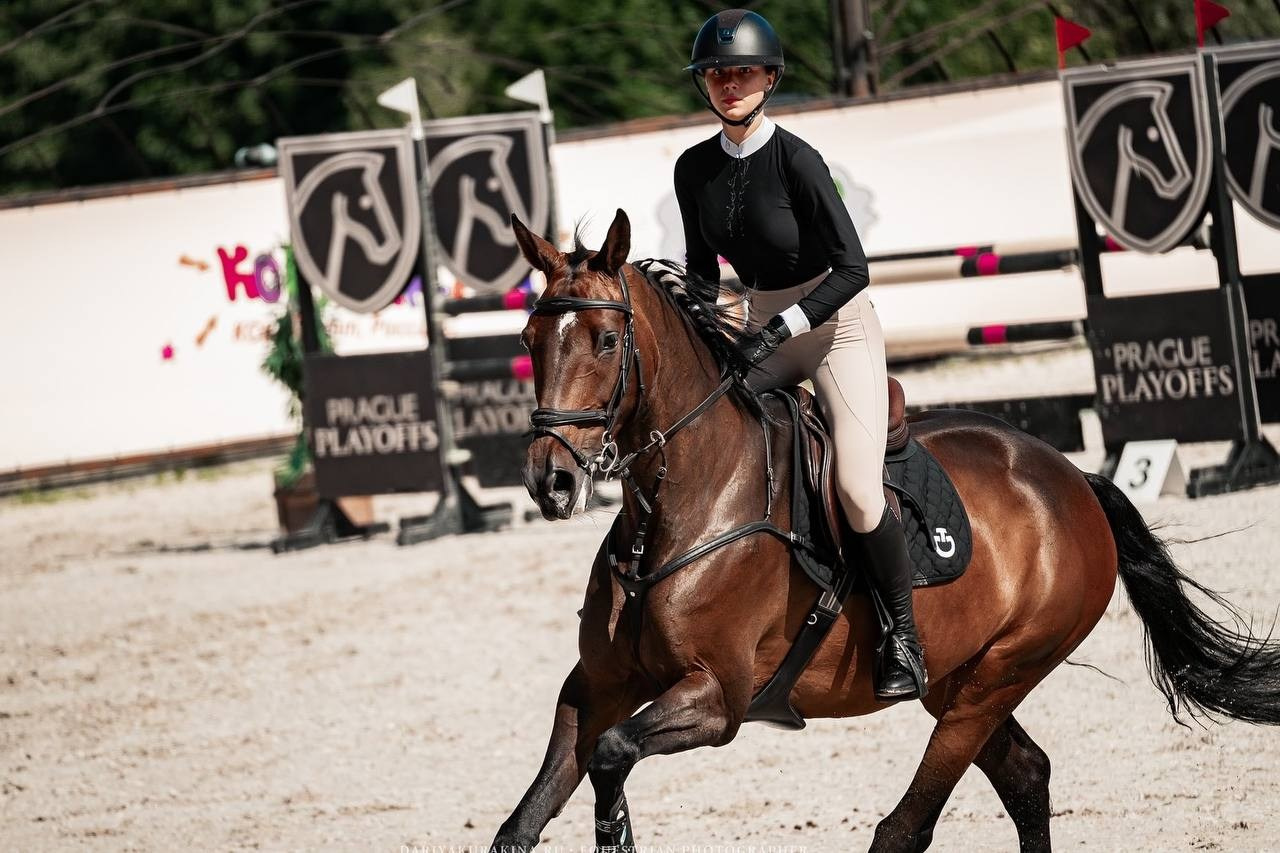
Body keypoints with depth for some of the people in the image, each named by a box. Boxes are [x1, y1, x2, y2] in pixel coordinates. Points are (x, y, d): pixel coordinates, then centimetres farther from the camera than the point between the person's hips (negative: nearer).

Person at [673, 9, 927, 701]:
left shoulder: (796, 160, -19)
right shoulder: (695, 169, -1)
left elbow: (853, 267, -21)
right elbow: (703, 272, 11)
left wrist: (783, 327, -28)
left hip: (838, 326, -6)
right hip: (765, 330, 6)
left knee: (857, 490, -20)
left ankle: (903, 633, 0)